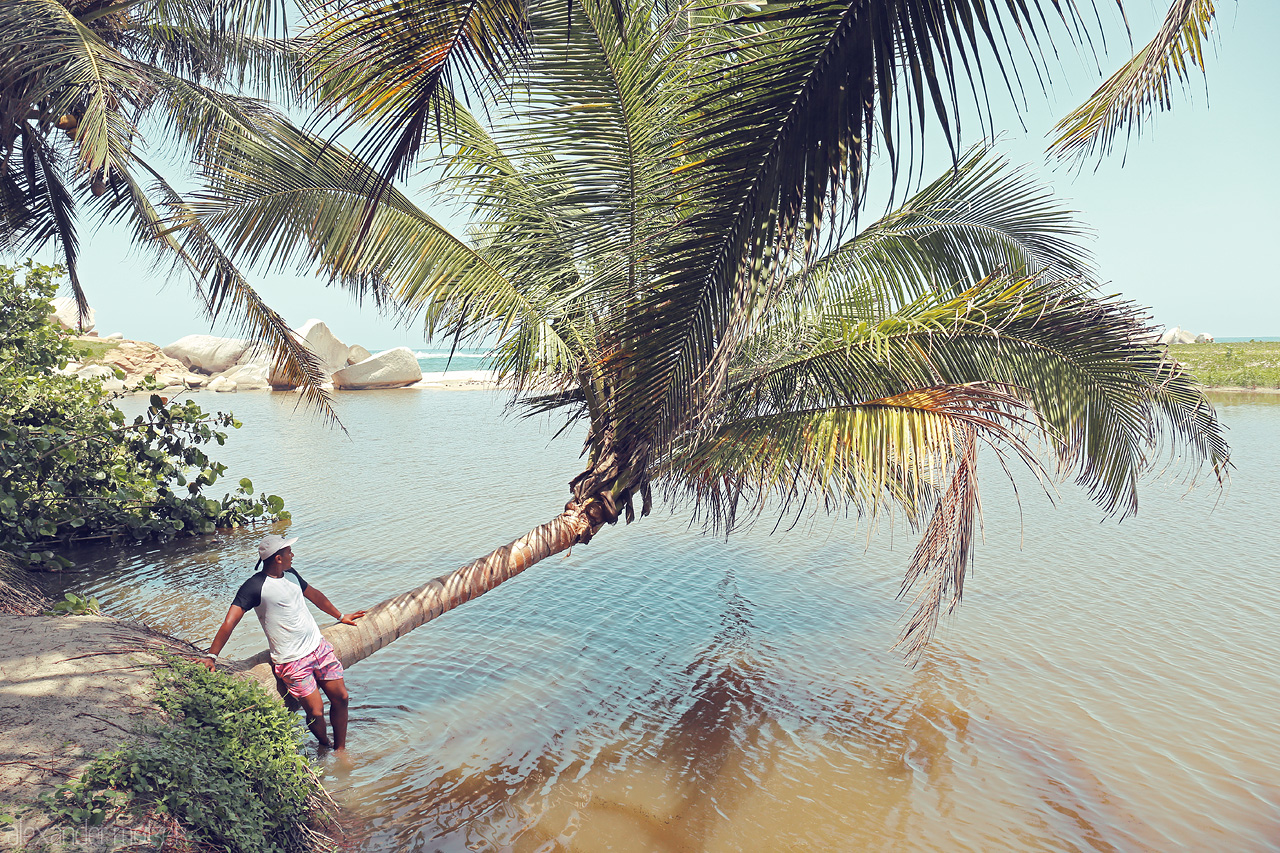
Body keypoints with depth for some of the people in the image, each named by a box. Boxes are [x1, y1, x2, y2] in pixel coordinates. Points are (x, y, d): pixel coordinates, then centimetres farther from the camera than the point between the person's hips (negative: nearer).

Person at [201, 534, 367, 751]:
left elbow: (314, 595, 24)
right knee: (315, 712, -6)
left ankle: (340, 750, 25)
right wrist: (211, 656, -27)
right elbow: (229, 623, -18)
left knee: (340, 697, 6)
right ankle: (324, 745, 25)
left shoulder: (290, 574, 8)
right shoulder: (255, 586, -14)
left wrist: (340, 616, 35)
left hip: (320, 646, 7)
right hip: (292, 661, -7)